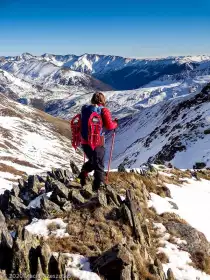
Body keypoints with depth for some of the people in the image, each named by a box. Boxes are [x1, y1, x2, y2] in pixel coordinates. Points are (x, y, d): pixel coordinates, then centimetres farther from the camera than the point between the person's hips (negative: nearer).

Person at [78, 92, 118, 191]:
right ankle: (99, 185, 7)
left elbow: (80, 124, 14)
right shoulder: (103, 110, -8)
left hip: (84, 141, 5)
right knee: (99, 165, 7)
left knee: (92, 161, 27)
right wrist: (115, 123, 6)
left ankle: (83, 174, 13)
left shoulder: (85, 109, 7)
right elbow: (109, 126, -12)